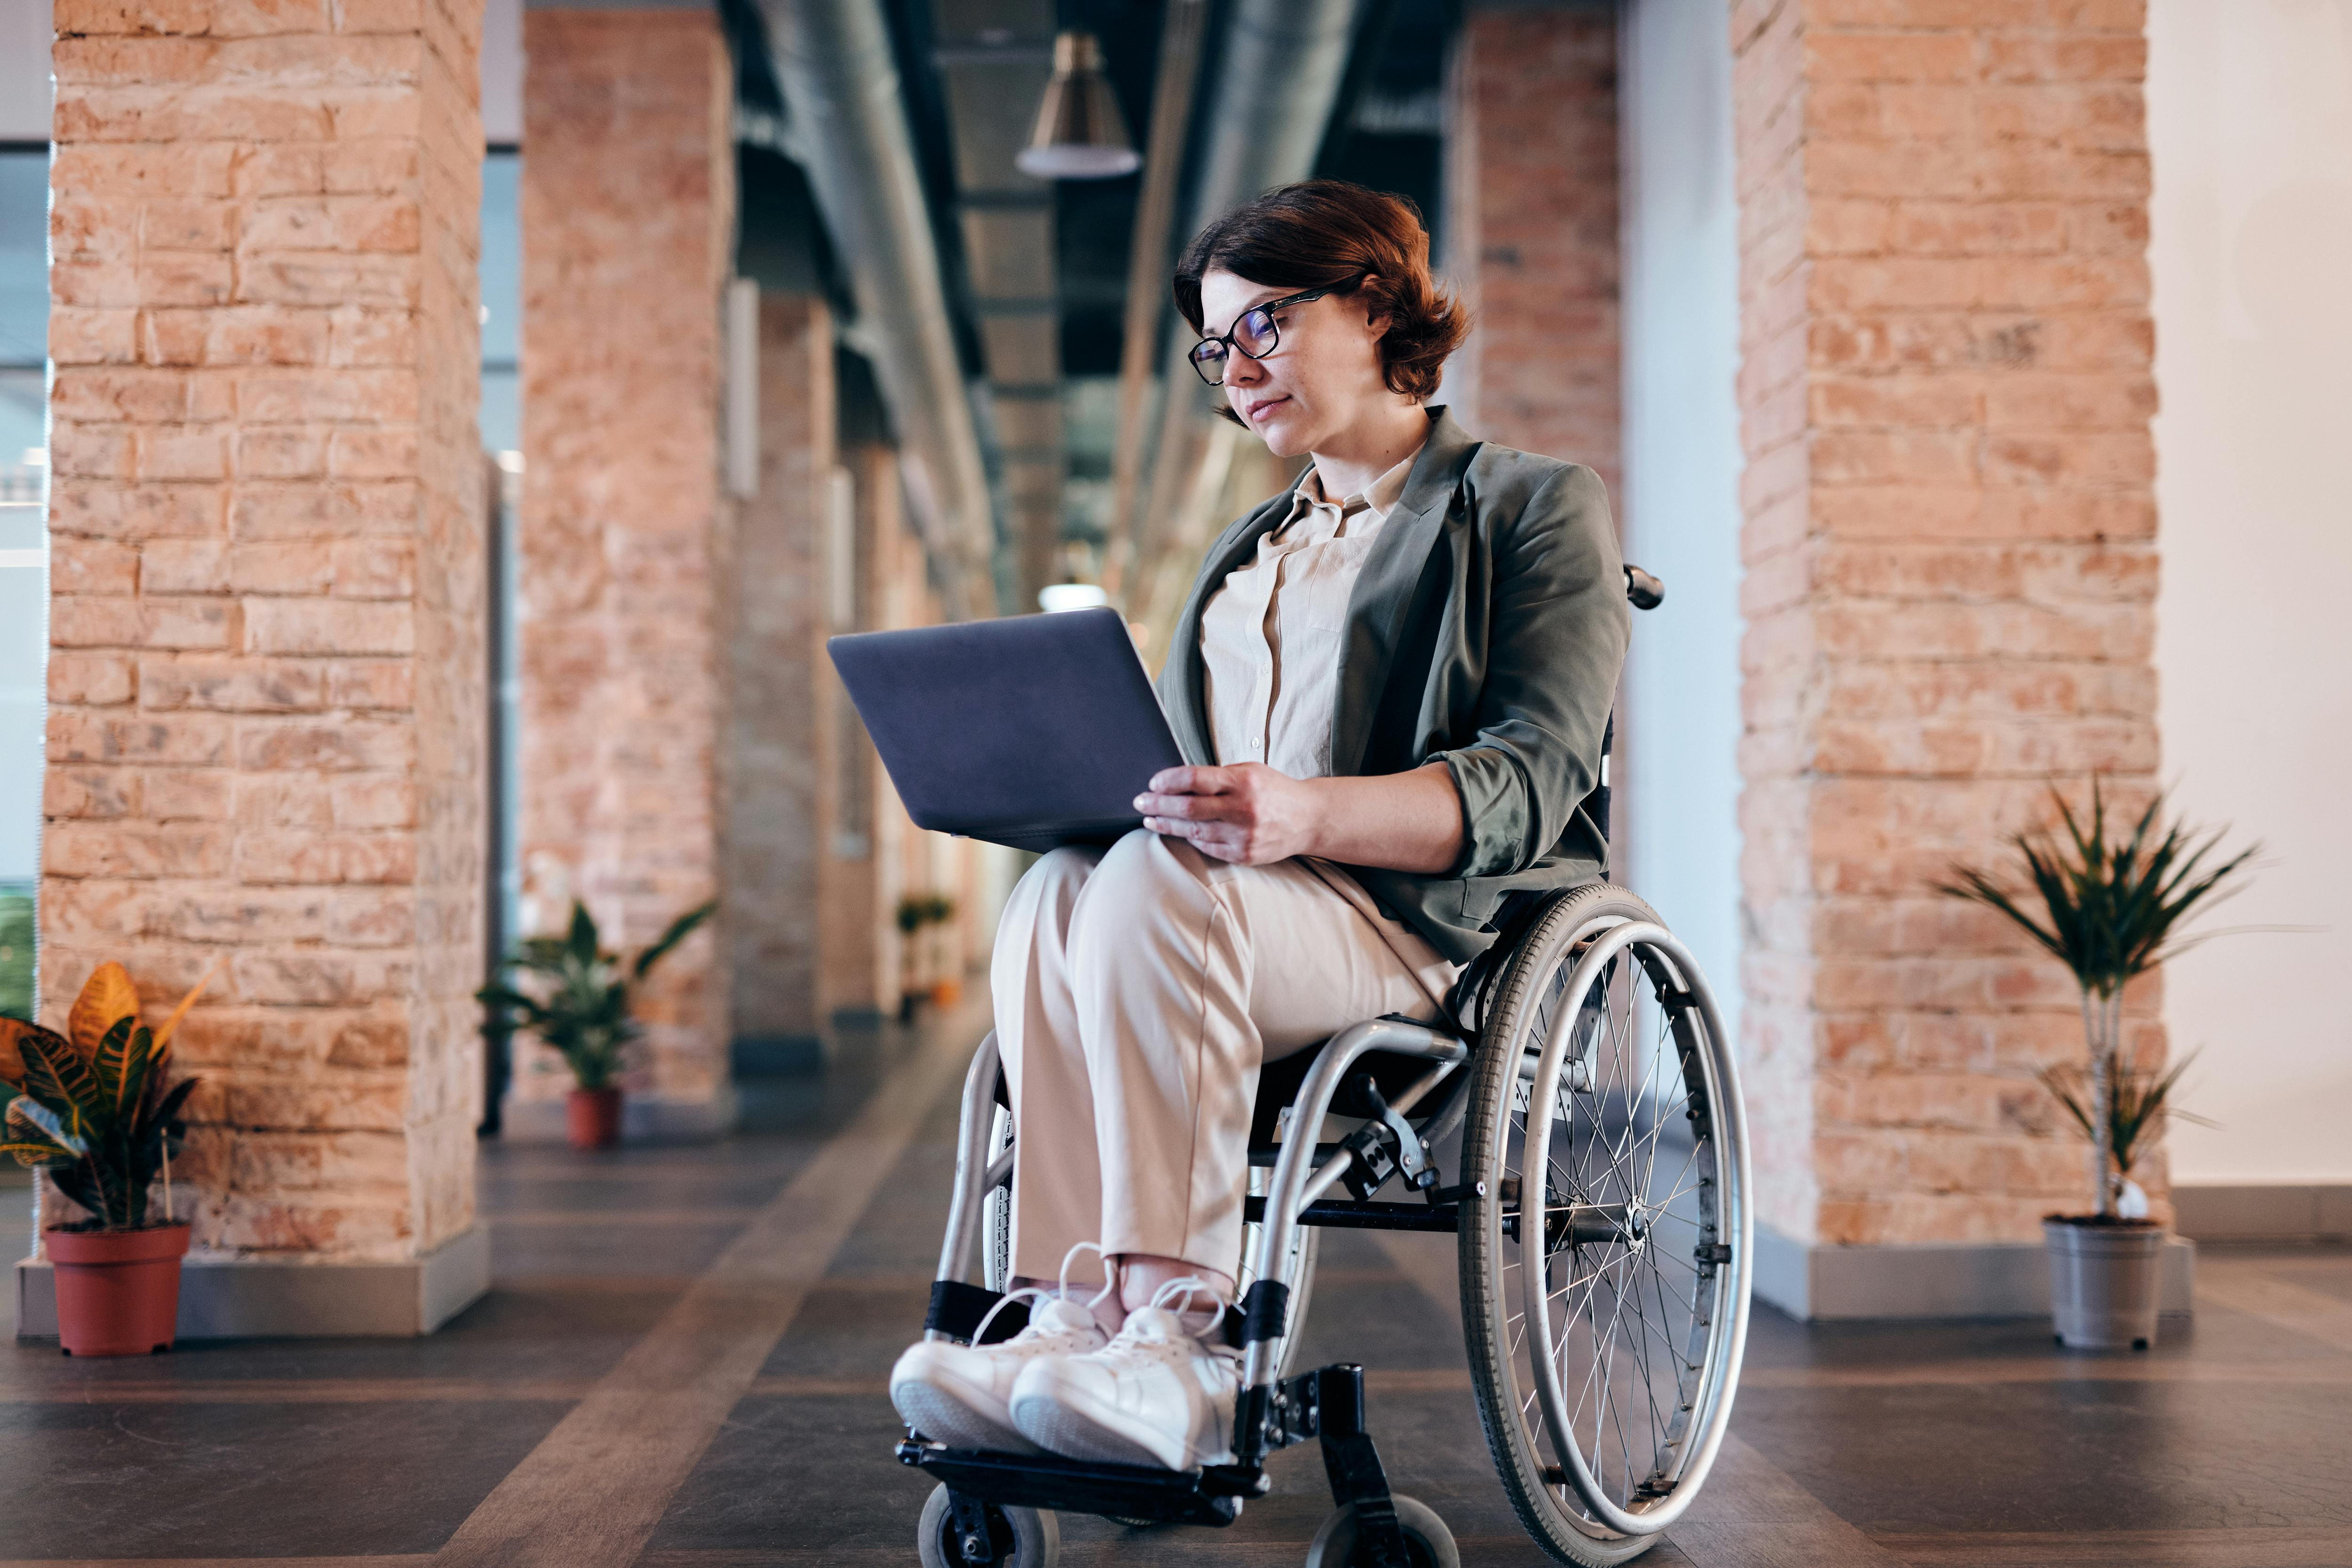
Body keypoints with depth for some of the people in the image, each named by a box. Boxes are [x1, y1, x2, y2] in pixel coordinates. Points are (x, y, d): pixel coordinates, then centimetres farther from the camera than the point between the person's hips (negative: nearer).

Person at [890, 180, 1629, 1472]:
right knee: (1055, 893, -29)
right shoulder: (1247, 550, 30)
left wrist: (1306, 815, -27)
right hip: (1223, 908, 6)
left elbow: (1536, 779, -9)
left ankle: (1175, 1335, -38)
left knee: (1154, 883, -34)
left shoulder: (1532, 509, 8)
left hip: (1438, 927, -5)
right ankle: (1080, 1322, -38)